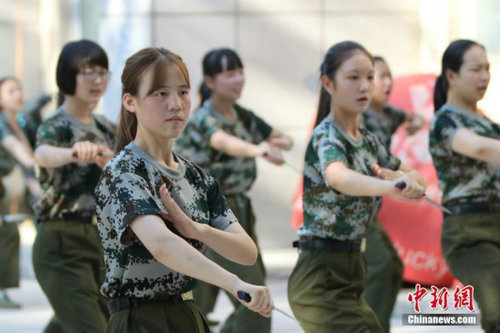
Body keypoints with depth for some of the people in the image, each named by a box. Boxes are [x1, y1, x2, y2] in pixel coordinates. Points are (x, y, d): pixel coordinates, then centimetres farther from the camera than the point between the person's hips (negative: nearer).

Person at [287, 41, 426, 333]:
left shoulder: (367, 141, 10)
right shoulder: (326, 137, -16)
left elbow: (417, 177, 20)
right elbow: (338, 177, -39)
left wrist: (398, 176, -5)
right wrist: (393, 187, -60)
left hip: (349, 270, 9)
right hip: (321, 278, -9)